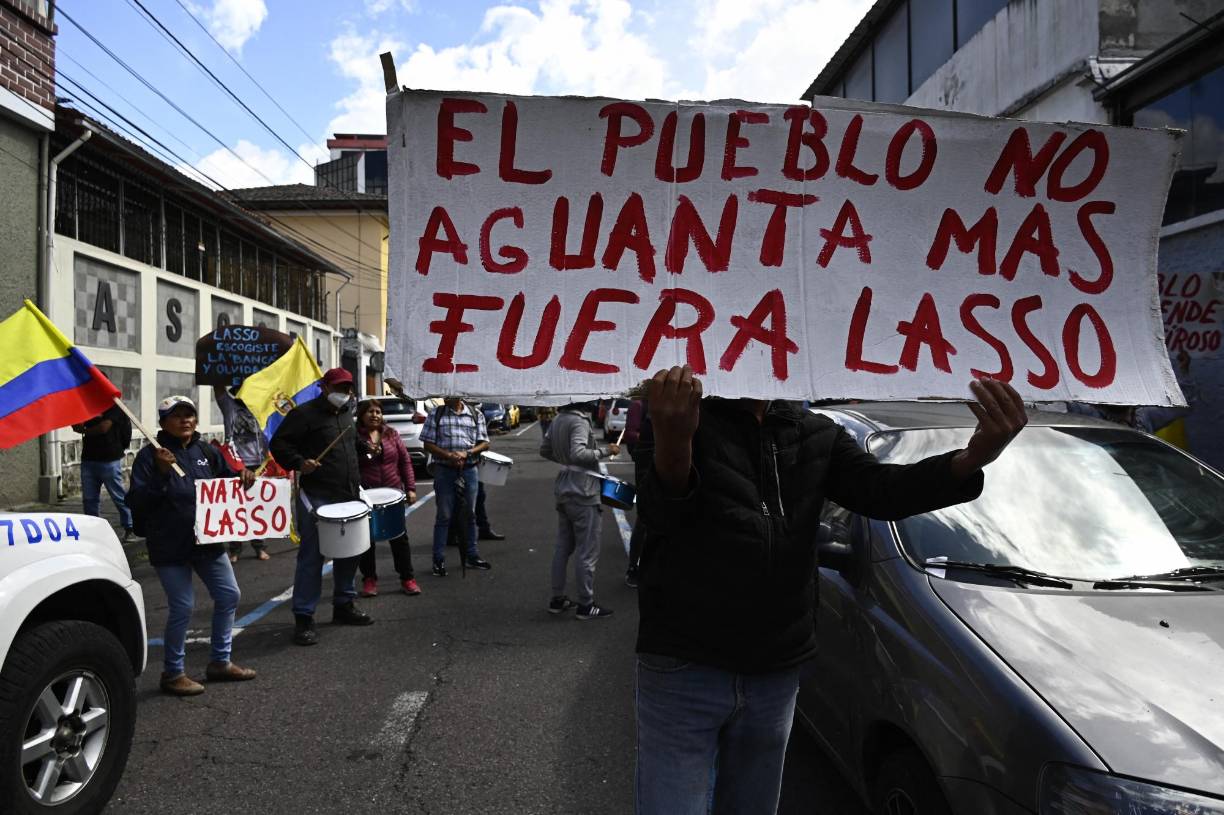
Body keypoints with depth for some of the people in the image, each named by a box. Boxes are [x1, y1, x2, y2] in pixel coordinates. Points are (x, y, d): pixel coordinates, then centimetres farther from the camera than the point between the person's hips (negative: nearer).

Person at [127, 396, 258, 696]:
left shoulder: (206, 451, 7)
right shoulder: (150, 455, -8)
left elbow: (227, 479, 18)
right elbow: (138, 502, -13)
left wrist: (243, 476, -4)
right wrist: (161, 472, -27)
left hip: (207, 541, 6)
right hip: (170, 547, -6)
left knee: (229, 595, 11)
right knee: (182, 607, -4)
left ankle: (221, 662, 27)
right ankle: (172, 673, 16)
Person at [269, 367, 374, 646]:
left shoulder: (347, 414, 17)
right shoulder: (305, 413, -6)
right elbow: (278, 444, -8)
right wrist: (299, 462, -23)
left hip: (348, 497, 8)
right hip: (317, 498, -8)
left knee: (349, 553, 14)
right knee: (312, 557, -5)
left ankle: (344, 605, 29)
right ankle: (303, 618, 2)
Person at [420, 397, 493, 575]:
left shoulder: (476, 415, 4)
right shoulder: (436, 414, 0)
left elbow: (484, 443, 3)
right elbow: (428, 444, -3)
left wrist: (467, 453, -15)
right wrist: (449, 455, -17)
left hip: (469, 471, 2)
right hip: (444, 471, -2)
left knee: (470, 514, 12)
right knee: (443, 516, 2)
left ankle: (472, 556, 24)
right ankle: (439, 560, 10)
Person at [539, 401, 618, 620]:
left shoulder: (558, 419, 10)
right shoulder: (580, 421, -17)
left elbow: (545, 450, 18)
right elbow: (578, 453, -30)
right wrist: (605, 451, -20)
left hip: (563, 489, 9)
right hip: (582, 493, -9)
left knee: (563, 547, 15)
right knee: (587, 552, 0)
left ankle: (557, 599, 22)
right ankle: (586, 605, 6)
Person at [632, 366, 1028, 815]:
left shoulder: (818, 436, 6)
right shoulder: (679, 418, -8)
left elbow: (879, 489, -8)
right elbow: (660, 509, -23)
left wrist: (973, 457, -28)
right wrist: (672, 444, -48)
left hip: (777, 673, 5)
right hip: (683, 670, -4)